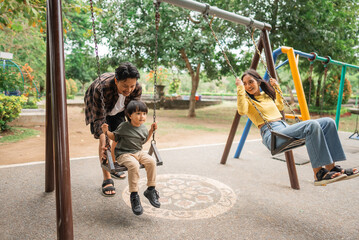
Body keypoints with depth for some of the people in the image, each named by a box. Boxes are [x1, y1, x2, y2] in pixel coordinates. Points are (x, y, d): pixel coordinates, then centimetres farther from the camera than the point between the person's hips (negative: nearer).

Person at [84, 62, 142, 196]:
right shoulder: (101, 88, -44)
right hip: (97, 108, -4)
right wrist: (103, 142, -47)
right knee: (104, 139, -16)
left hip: (117, 109, 4)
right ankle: (107, 179, -8)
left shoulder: (137, 89, -32)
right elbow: (99, 118, -38)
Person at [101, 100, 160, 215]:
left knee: (151, 161, -22)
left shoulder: (143, 128, 7)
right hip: (123, 154, -5)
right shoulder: (123, 127, -6)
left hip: (138, 152, 5)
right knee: (134, 165, -35)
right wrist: (106, 132, -10)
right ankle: (134, 195, -24)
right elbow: (115, 137, 8)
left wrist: (151, 131, 14)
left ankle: (151, 190, -9)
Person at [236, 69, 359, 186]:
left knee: (328, 122, -9)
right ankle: (318, 174, -24)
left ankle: (331, 167, -10)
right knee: (312, 125, -31)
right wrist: (240, 88, -17)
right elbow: (242, 111, -20)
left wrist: (277, 87, 32)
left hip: (286, 127, 8)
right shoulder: (247, 99, 4)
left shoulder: (267, 95, 23)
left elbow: (280, 106, 38)